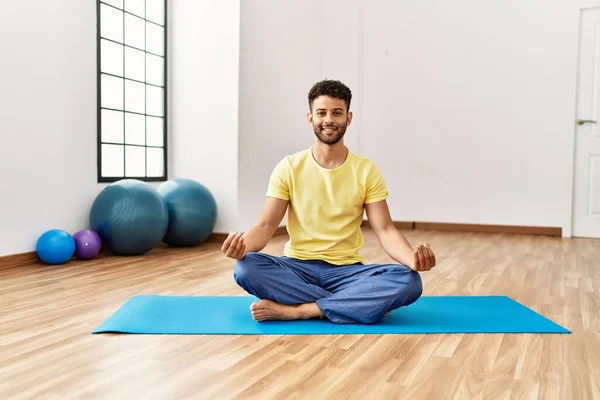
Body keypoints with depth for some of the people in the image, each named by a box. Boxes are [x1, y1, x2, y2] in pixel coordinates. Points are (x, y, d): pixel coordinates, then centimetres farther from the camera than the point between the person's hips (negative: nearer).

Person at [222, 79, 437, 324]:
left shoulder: (367, 170, 0)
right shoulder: (289, 168, -1)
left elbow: (385, 230, -5)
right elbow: (266, 226, -6)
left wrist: (413, 258, -27)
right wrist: (242, 244, -30)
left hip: (346, 270, 0)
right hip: (297, 267, 0)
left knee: (409, 281, -28)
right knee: (246, 268, -31)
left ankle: (295, 310, -26)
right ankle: (362, 305, -23)